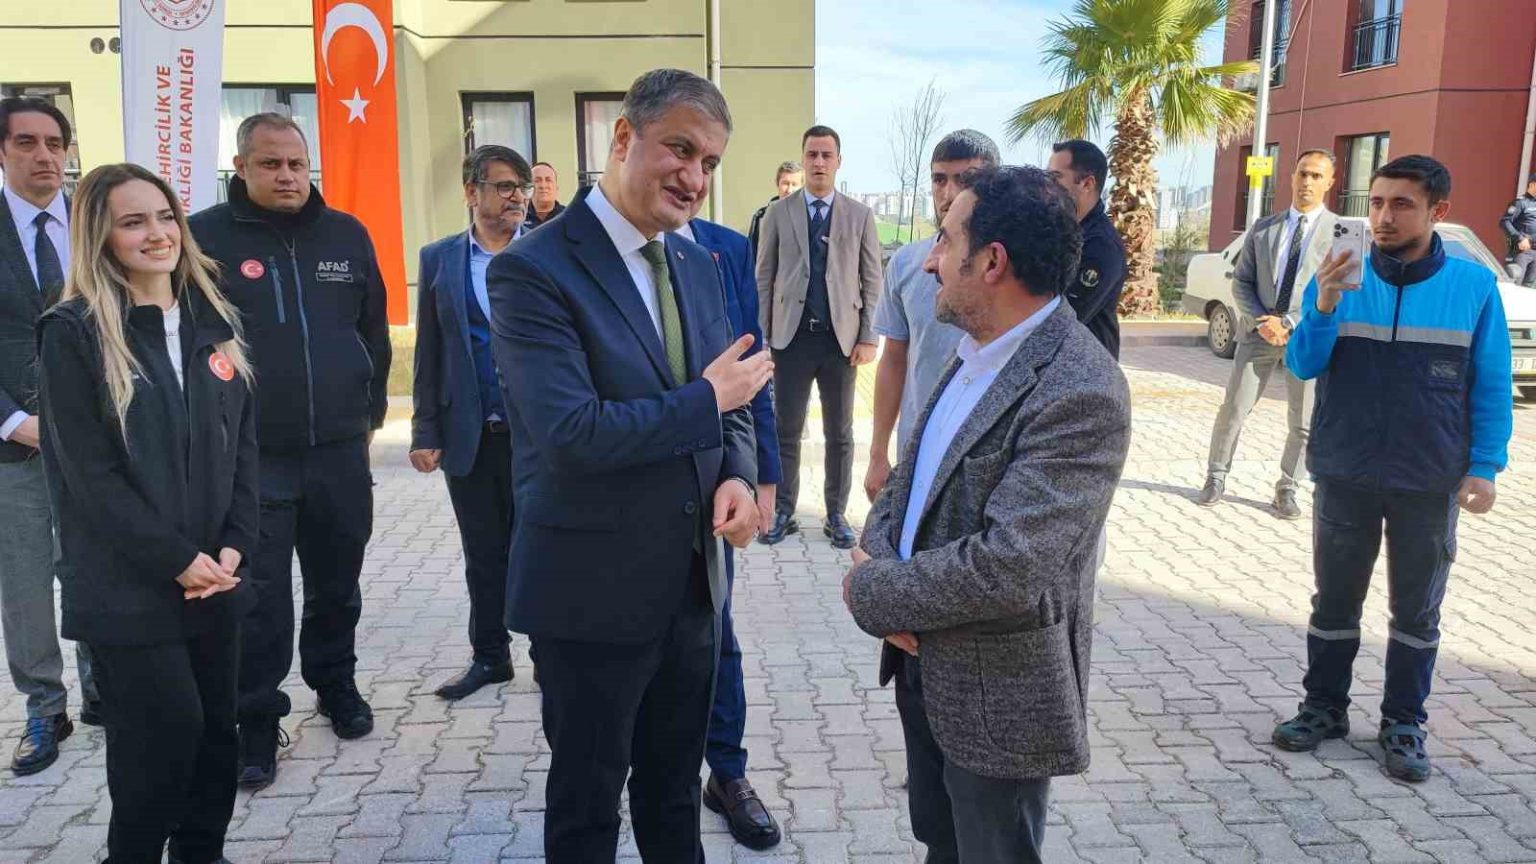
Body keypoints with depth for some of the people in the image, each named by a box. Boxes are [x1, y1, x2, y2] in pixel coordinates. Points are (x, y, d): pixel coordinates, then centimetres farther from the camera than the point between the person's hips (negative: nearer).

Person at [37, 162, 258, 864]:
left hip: (213, 574, 5)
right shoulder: (73, 333, -8)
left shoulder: (213, 321, 8)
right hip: (128, 588, -5)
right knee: (166, 733, -2)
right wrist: (176, 559, -14)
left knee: (215, 729, 11)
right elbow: (88, 472, -12)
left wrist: (233, 546, -3)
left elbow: (242, 444, 8)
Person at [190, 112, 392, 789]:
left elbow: (374, 330, 13)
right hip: (249, 455, -3)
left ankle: (336, 683, 36)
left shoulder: (346, 235, 6)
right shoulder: (205, 238, -4)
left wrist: (369, 412, 13)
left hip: (340, 451, 3)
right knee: (260, 596, 1)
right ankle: (257, 720, 17)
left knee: (336, 585, 16)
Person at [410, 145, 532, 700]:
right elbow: (428, 353, 7)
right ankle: (489, 656, 29)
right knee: (484, 555, 14)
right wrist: (425, 433, 2)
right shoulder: (439, 259, 6)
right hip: (470, 438, 2)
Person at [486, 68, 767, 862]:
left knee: (675, 785, 24)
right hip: (594, 587, -6)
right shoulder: (533, 270, -18)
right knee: (587, 798, 15)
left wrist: (736, 475, -9)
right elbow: (571, 434, -27)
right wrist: (709, 398, -17)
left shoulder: (698, 265, 6)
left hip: (692, 579, 7)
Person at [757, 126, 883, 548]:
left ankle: (836, 514, 19)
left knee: (839, 433, 8)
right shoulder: (779, 212, 4)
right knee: (786, 430, 7)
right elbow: (764, 278, 5)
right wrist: (762, 335, -1)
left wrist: (868, 337, -3)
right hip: (792, 337, 0)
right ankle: (784, 511, 19)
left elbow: (872, 280, 4)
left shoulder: (860, 215, 5)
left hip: (842, 338, 0)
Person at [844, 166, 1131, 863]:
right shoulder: (976, 353, 3)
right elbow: (908, 482, 8)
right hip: (923, 664, 8)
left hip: (999, 695, -7)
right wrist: (879, 557, -13)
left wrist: (871, 592, -17)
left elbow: (1006, 569, -31)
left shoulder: (1080, 393, -26)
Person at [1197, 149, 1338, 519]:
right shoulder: (1263, 228, 10)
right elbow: (1241, 281, 7)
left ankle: (1286, 488, 20)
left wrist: (1291, 324, -15)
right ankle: (1216, 478, 16)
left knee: (1303, 422, 5)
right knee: (1232, 411, 2)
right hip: (1258, 334, 2)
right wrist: (1260, 322, -9)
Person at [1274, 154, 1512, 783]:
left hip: (1430, 483, 0)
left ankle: (1403, 723, 25)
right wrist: (1325, 304, -26)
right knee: (1335, 601, 12)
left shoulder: (1474, 286, -5)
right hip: (1344, 476, 1)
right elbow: (1302, 366, -10)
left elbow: (1491, 386, -1)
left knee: (1416, 610, 11)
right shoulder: (1339, 278, -4)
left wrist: (1484, 466, -6)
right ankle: (1324, 707, 27)